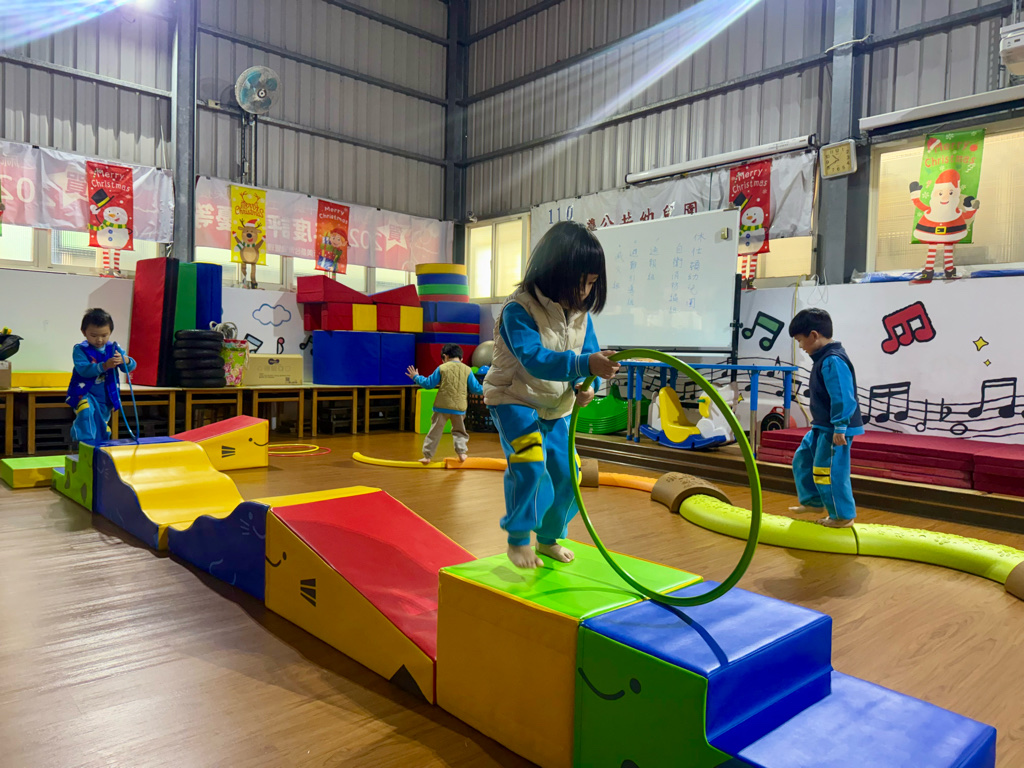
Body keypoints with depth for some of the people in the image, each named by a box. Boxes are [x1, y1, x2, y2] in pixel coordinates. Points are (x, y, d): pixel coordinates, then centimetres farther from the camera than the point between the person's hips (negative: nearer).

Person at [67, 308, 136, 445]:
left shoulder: (113, 348, 1)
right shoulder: (80, 349, -9)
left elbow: (131, 366, -6)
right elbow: (84, 370, -23)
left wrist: (124, 360, -30)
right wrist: (104, 366, -37)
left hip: (106, 397, 4)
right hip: (85, 394, -4)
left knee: (102, 429, 14)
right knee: (86, 411, -34)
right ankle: (86, 442, -28)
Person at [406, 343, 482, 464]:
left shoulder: (442, 368, -2)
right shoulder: (467, 370, 2)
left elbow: (429, 384, 2)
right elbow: (475, 388, 4)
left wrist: (416, 377, 17)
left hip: (442, 406, -1)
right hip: (459, 407, 2)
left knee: (435, 431, 5)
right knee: (459, 431, 20)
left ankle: (427, 455, 8)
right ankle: (462, 452, 8)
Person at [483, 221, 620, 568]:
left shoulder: (581, 313, -3)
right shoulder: (519, 309, -25)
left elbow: (590, 353, -2)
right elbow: (535, 359, -37)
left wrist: (585, 386, -24)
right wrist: (584, 364, -49)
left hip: (556, 407, 7)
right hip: (514, 399, -6)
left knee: (566, 472, 6)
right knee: (529, 464, -24)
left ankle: (549, 538, 29)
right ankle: (518, 538, -3)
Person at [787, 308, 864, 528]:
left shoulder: (833, 361, -22)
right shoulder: (824, 358, 10)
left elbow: (843, 397, -25)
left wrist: (839, 428, -24)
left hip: (835, 430, -11)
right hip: (822, 427, 11)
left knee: (831, 472, -3)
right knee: (802, 460, 19)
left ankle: (843, 516, 11)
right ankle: (812, 501, 32)